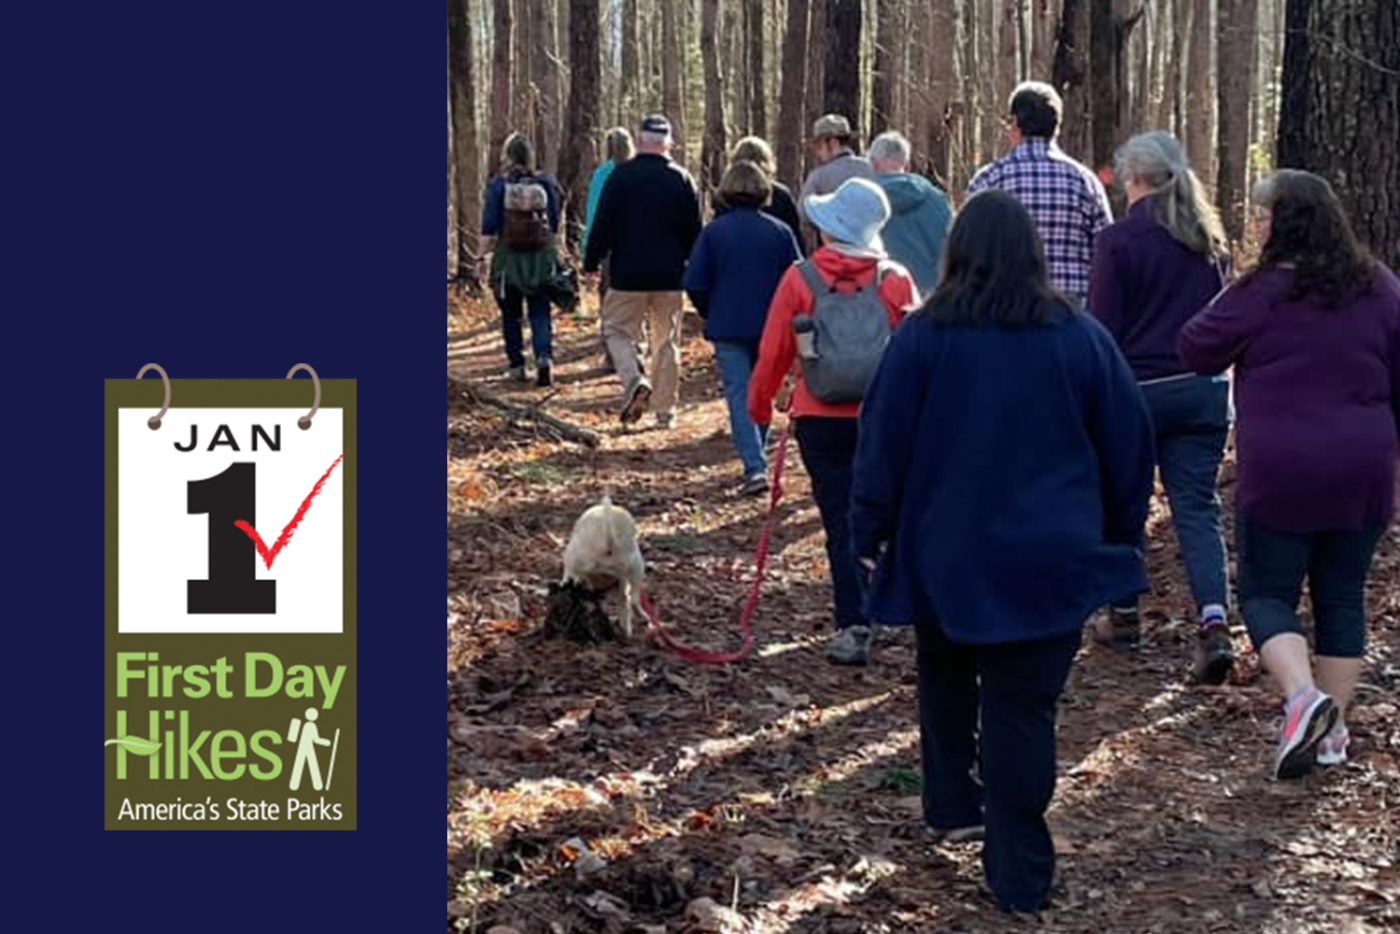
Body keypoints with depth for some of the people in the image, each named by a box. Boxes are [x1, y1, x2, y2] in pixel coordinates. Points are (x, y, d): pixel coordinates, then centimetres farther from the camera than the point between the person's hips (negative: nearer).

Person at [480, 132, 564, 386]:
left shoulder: (498, 185, -6)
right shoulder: (545, 183, 1)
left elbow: (489, 227, -7)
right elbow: (554, 223, 6)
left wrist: (484, 254, 1)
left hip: (508, 257, -2)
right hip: (542, 256, 2)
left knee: (511, 315, 11)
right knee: (540, 313, 5)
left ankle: (517, 366, 14)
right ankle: (544, 357, -15)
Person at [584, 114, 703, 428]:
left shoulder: (621, 176, -6)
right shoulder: (681, 179, 2)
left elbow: (602, 224, -5)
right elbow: (694, 232, 7)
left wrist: (592, 262, 4)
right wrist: (690, 268, 18)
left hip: (627, 275, -2)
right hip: (670, 276, 2)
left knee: (618, 330, 10)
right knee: (667, 340, 10)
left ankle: (634, 380, -16)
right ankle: (666, 411, 10)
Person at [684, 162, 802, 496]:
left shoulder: (714, 231, -5)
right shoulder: (780, 232, -1)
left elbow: (694, 283, -7)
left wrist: (712, 315, 10)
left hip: (728, 327, -2)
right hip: (770, 327, 2)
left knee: (739, 395, -3)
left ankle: (755, 467, -17)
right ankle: (757, 459, 29)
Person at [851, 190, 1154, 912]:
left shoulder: (923, 337, -6)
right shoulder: (1081, 338, -1)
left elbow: (882, 442, -3)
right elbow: (1128, 445, 6)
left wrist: (869, 533, 7)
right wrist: (1121, 536, 17)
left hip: (948, 554, 0)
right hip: (1050, 557, 0)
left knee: (947, 678, 24)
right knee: (1025, 704, 2)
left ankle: (952, 809, 28)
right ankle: (1020, 875, 2)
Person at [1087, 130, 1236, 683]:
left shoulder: (1118, 240, -9)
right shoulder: (1208, 239, 10)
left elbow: (1104, 328, -9)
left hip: (1138, 387, -4)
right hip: (1204, 389, 4)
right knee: (1197, 507, 1)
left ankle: (1124, 616, 23)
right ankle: (1214, 622, -16)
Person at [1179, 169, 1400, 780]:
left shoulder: (1260, 294, -11)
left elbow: (1195, 351, -1)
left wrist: (1224, 308, 16)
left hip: (1280, 477, -4)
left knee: (1267, 593, 8)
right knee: (1342, 598, 14)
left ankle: (1302, 695, -16)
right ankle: (1333, 731, 17)